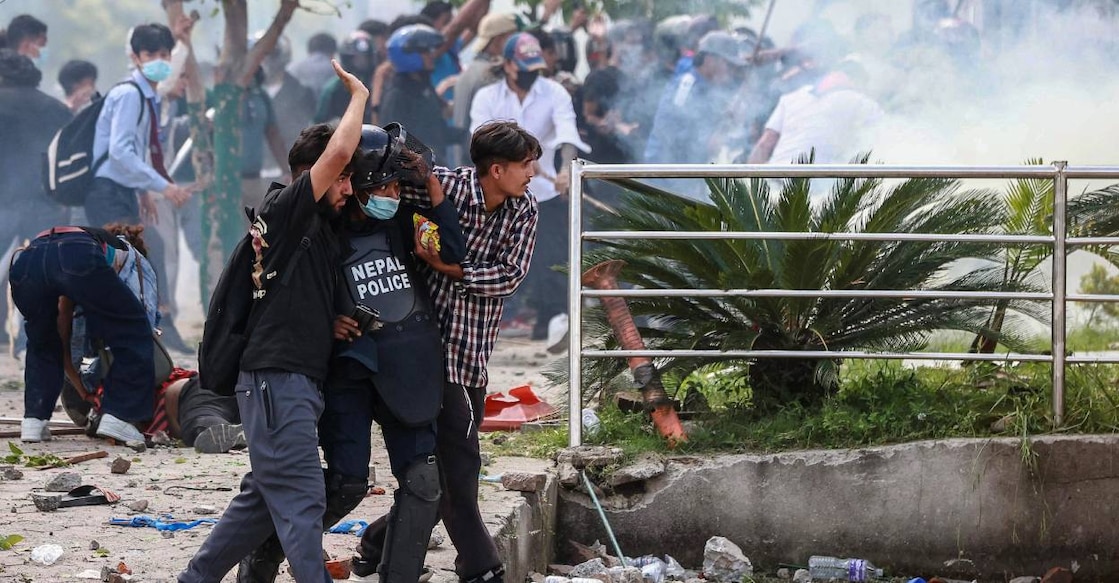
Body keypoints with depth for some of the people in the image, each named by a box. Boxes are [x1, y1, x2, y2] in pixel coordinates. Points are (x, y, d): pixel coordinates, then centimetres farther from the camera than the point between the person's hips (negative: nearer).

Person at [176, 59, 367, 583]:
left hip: (298, 382, 9)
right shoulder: (284, 210, -7)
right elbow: (338, 151, -18)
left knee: (264, 497, 13)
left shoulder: (322, 231, 19)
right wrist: (358, 96, -3)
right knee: (300, 498, -12)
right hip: (277, 378, -9)